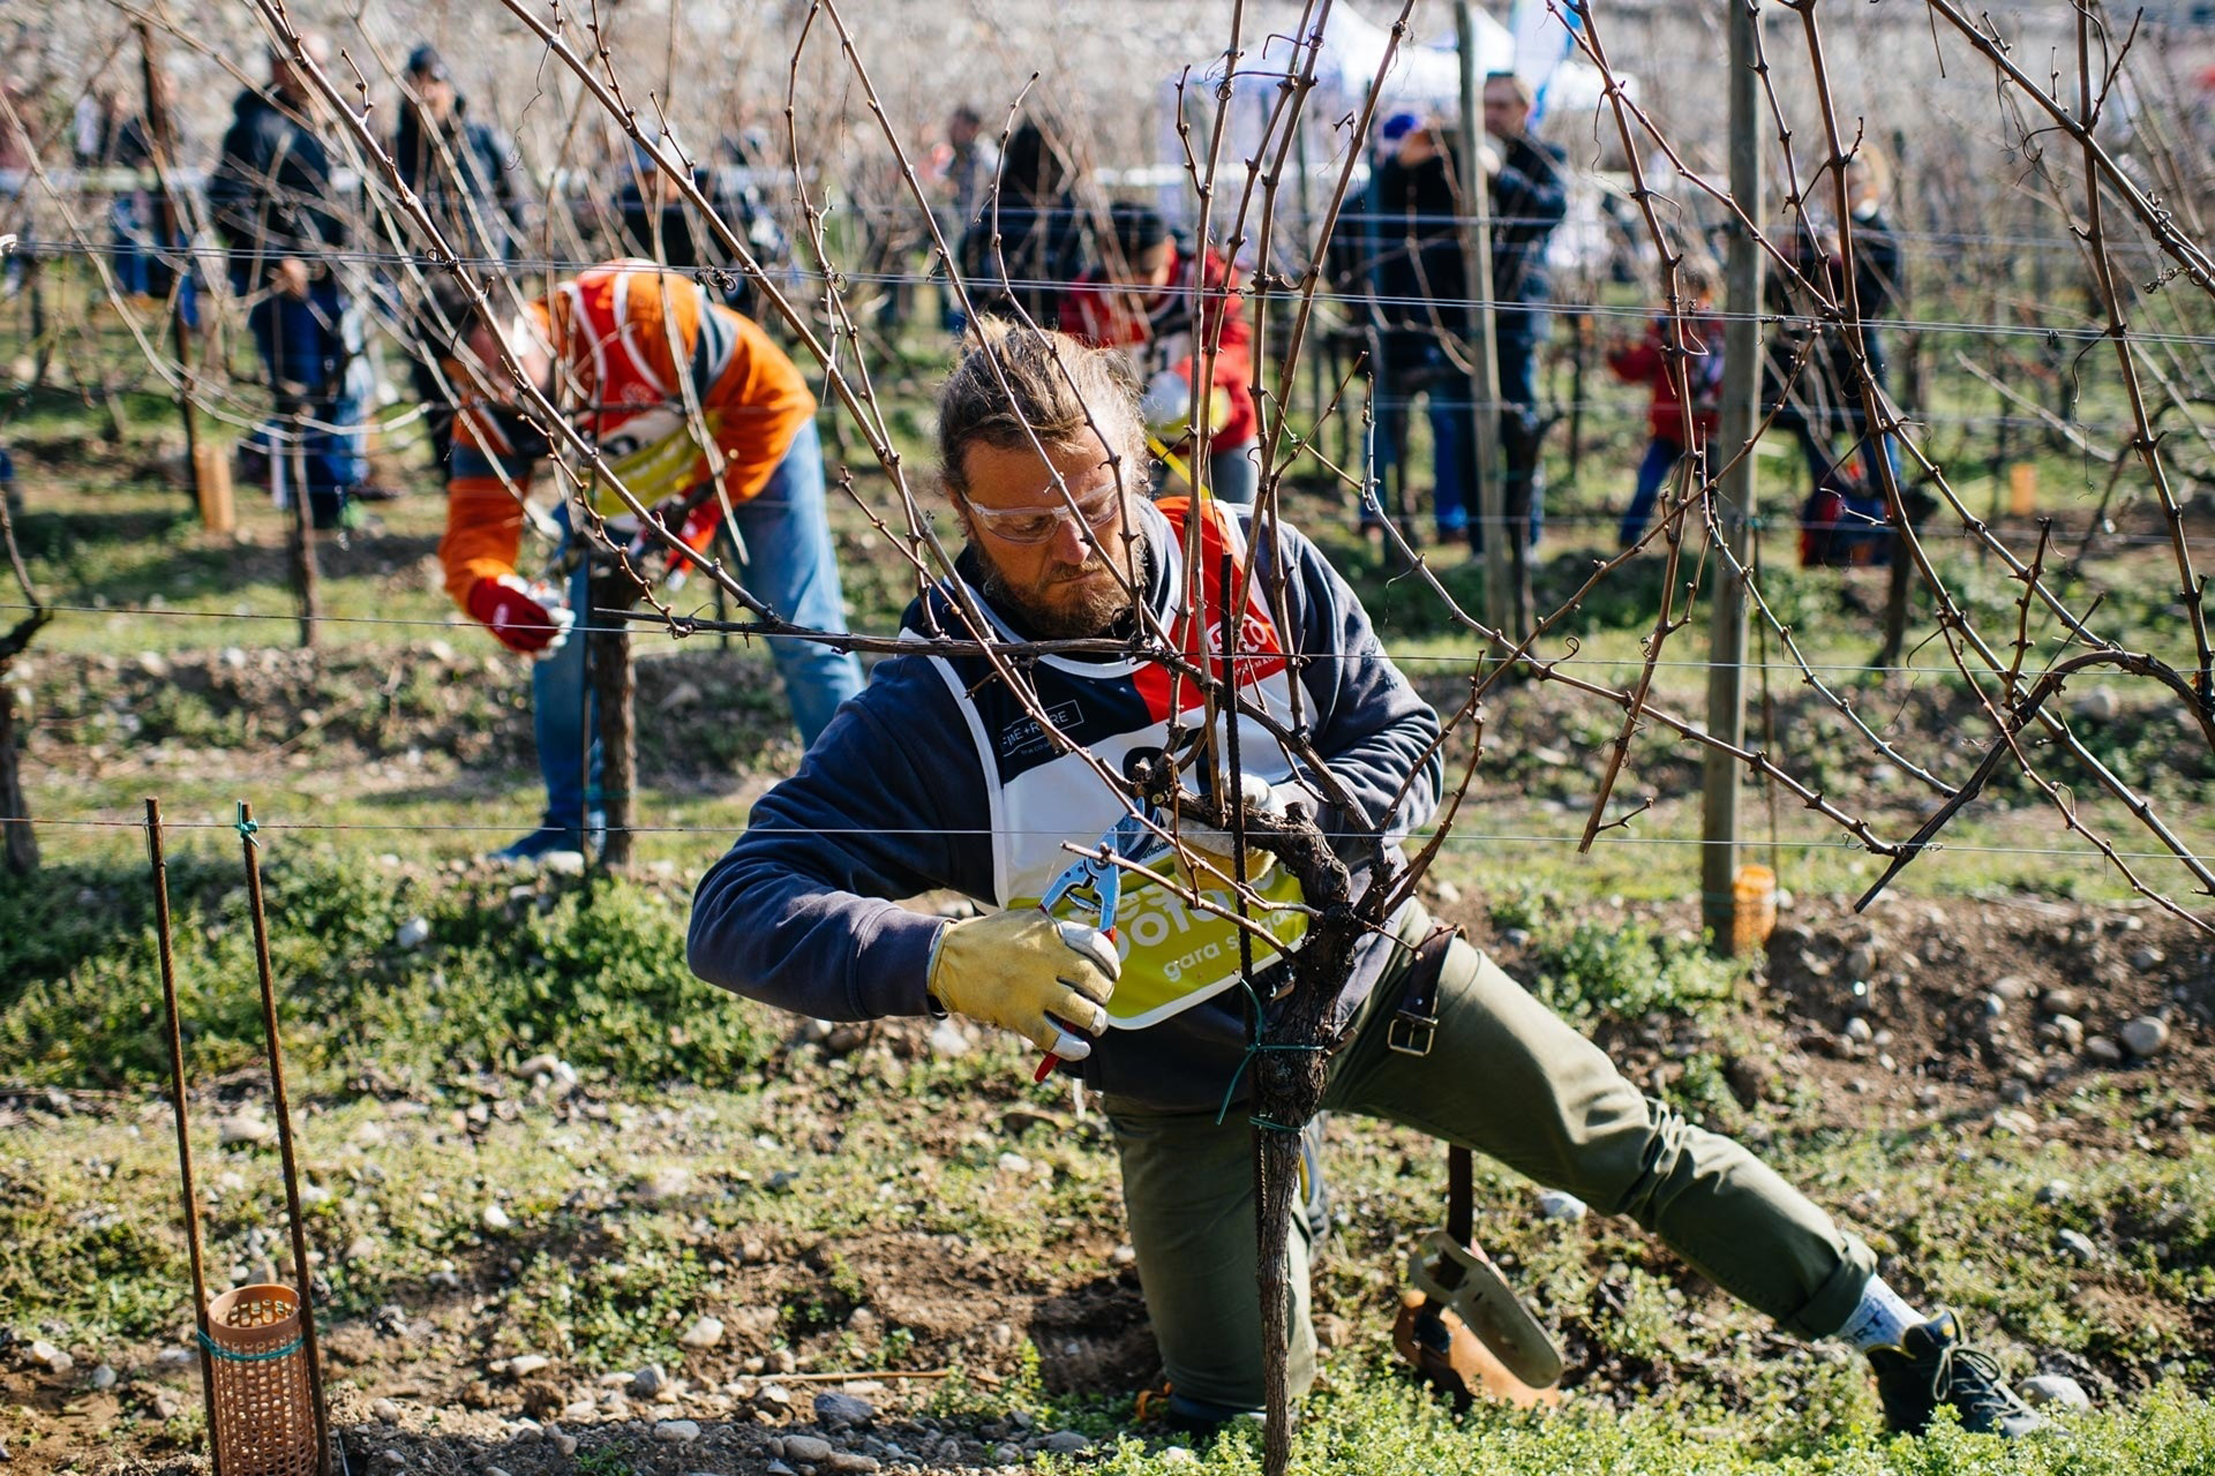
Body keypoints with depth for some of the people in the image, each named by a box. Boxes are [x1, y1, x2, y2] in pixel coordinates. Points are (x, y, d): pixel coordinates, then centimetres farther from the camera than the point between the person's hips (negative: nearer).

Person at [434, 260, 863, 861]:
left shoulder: (637, 311, -38)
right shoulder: (485, 419, -21)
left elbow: (769, 392, -29)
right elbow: (475, 528, -28)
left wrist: (706, 507, -30)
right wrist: (490, 593, -52)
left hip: (752, 451, -4)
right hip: (617, 491, 5)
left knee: (802, 633, -9)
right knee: (562, 640, -4)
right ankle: (573, 823, 12)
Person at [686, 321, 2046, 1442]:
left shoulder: (1260, 571, -16)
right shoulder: (936, 711, -24)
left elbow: (1411, 743, -8)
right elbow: (739, 912, -29)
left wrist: (1308, 810, -32)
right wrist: (943, 960, -47)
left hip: (1371, 973, 1)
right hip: (1186, 1078, -1)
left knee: (1636, 1152, 5)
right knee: (1238, 1414, 2)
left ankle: (1910, 1347, 24)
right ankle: (1267, 1206, 35)